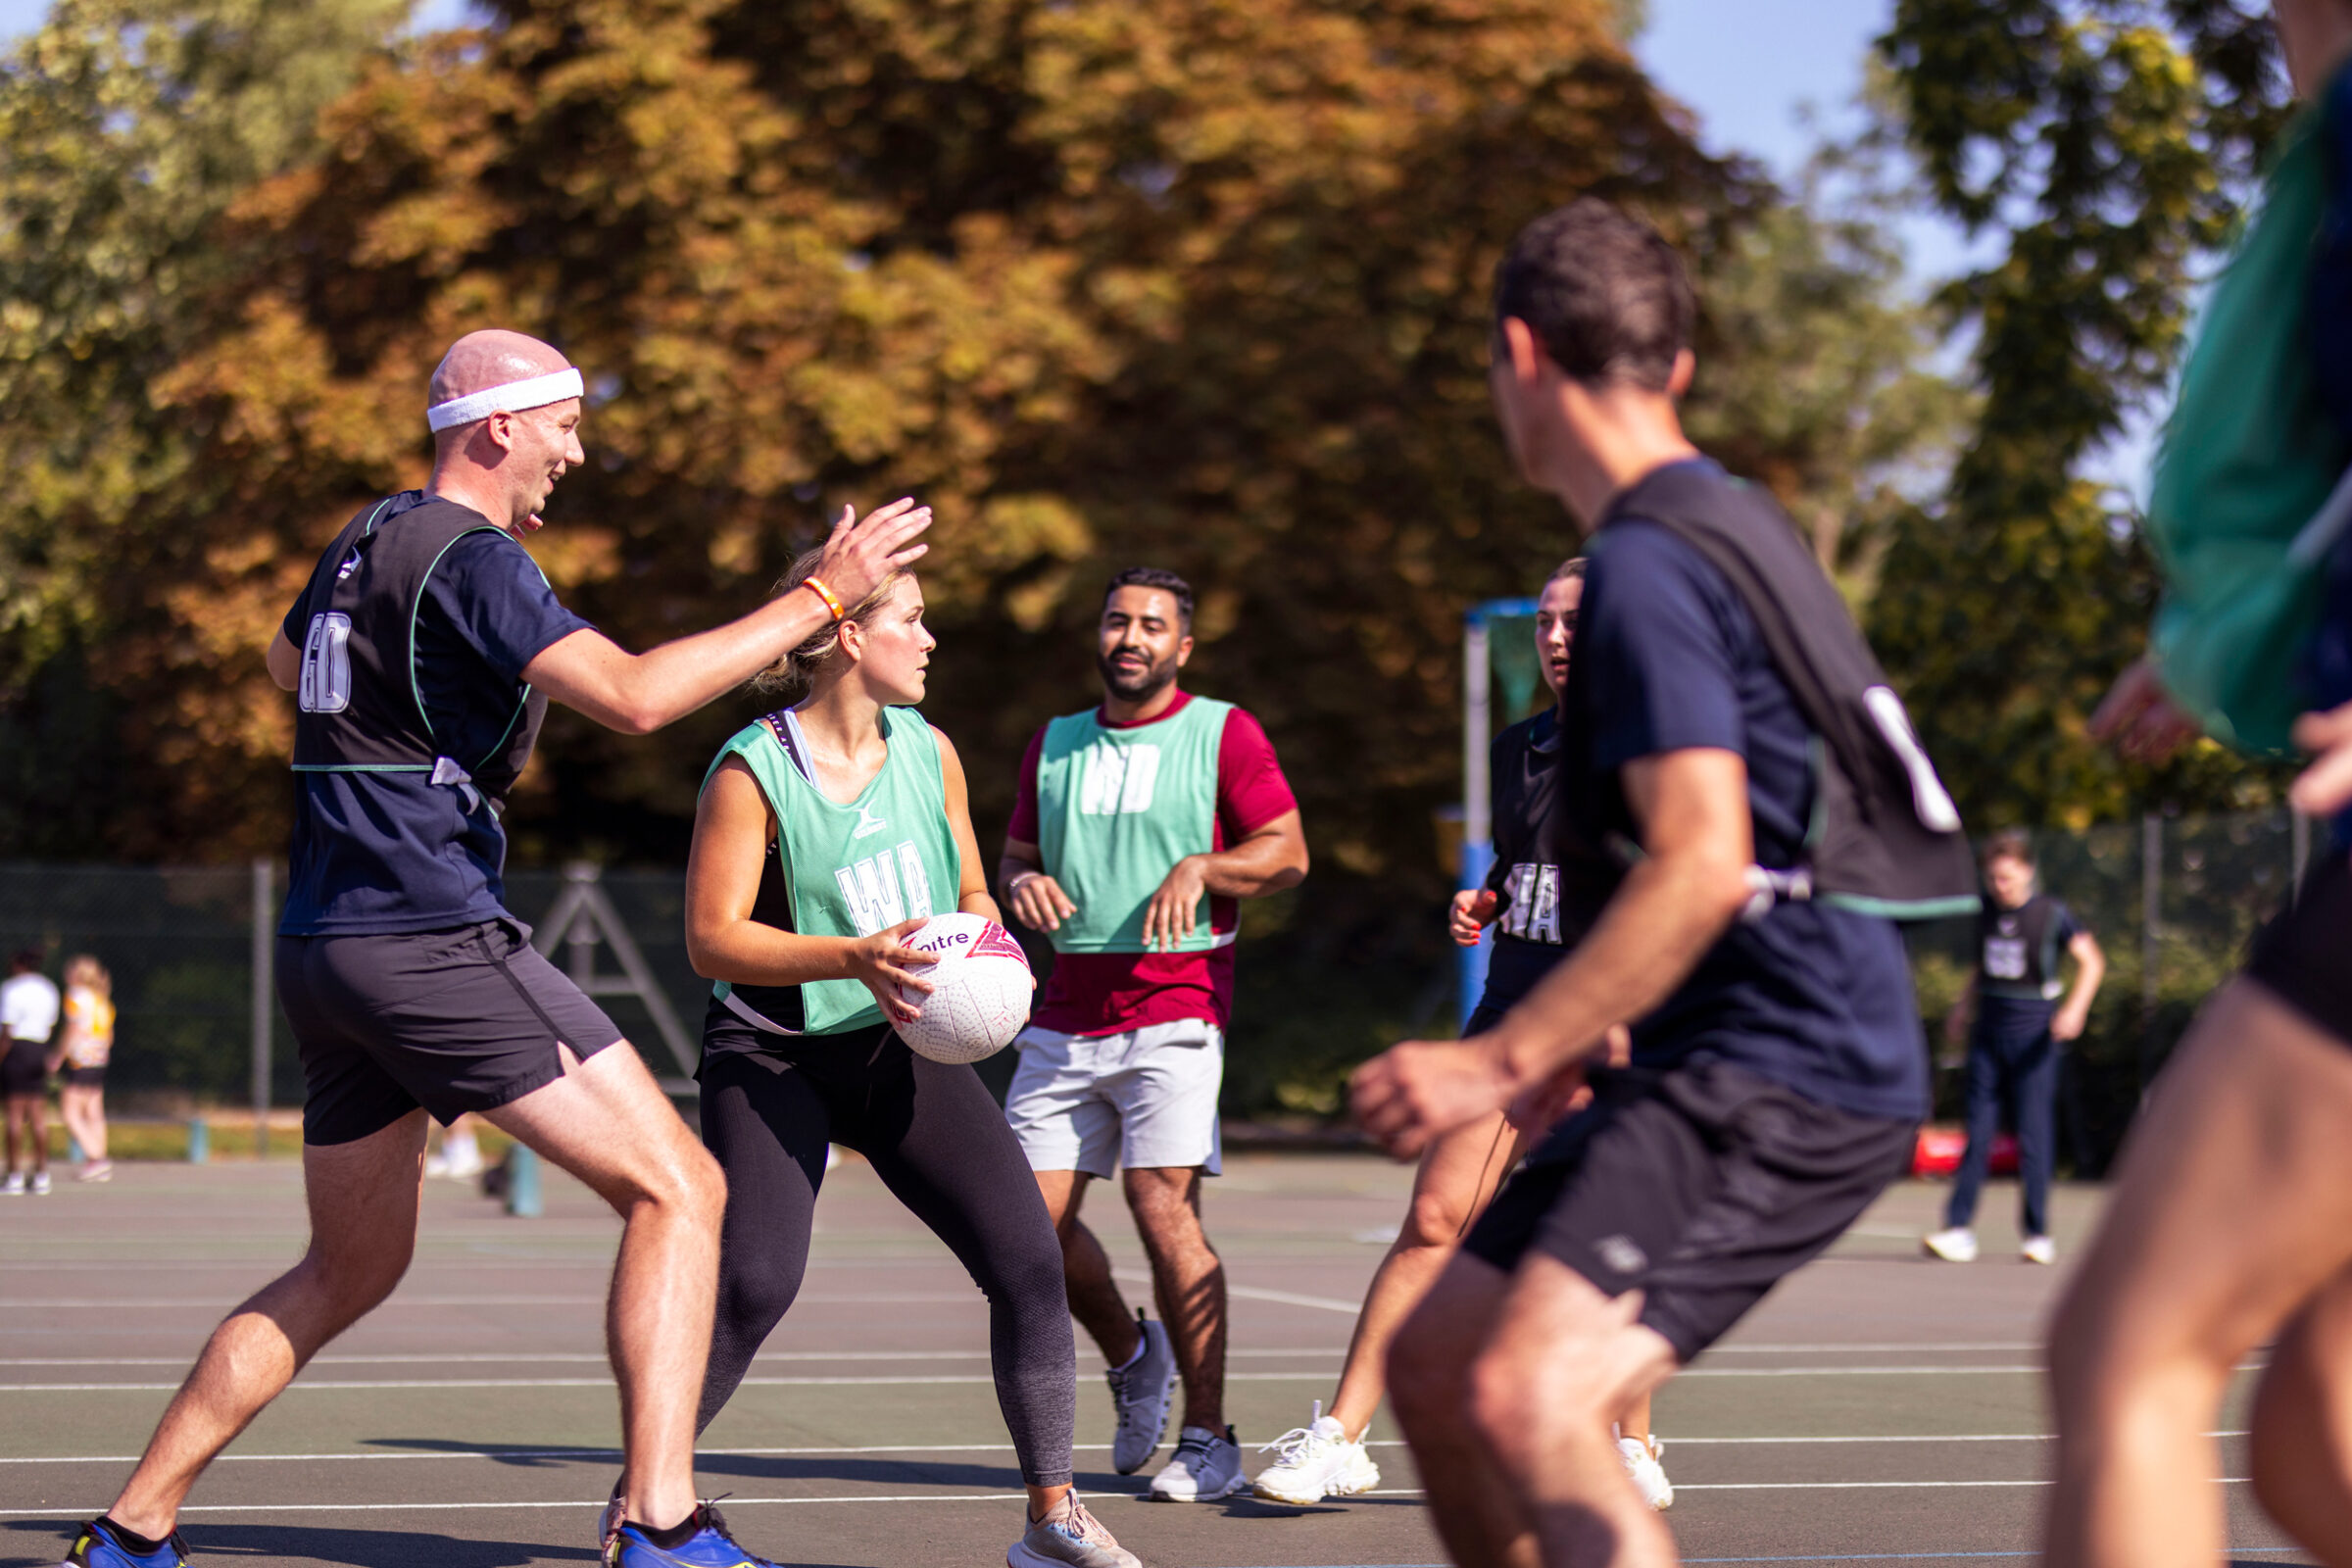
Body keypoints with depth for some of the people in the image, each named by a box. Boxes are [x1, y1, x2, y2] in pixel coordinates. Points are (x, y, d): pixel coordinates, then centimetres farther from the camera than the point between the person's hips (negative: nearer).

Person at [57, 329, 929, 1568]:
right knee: (676, 1188, -8)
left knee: (349, 1271, 20)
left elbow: (285, 662, 38)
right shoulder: (468, 556, -11)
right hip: (431, 942, -9)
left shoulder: (369, 538, 16)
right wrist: (817, 598, -17)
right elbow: (634, 696, -22)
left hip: (324, 949, 10)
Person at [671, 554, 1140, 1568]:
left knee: (1029, 1263, -7)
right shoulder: (752, 771, -13)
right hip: (775, 1055, -5)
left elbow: (970, 894, 18)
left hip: (906, 1047, 5)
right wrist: (854, 959, -28)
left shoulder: (928, 753, 6)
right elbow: (711, 937, -17)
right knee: (751, 1284, -22)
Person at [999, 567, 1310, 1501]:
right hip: (1066, 1013, 5)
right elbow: (1013, 857, 21)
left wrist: (1200, 867, -17)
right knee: (1032, 1217, -1)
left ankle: (1208, 1441, -9)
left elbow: (1288, 854, 0)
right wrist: (1022, 882, -3)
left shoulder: (1223, 733, 3)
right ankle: (1132, 1358, 29)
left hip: (1175, 999, -5)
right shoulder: (1054, 745, 17)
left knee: (1162, 1204, -17)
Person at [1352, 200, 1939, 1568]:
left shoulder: (1647, 566, -13)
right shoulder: (1729, 521, 18)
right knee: (1435, 1365, 13)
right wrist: (1583, 1035, 28)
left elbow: (1704, 869, -23)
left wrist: (1508, 1059, -21)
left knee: (1530, 1397, -27)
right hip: (1730, 1060, 10)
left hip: (1782, 1079, -10)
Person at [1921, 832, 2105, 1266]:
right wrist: (1962, 1008, 12)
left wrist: (2075, 1008, -21)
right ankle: (1958, 1231, -3)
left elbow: (2092, 961, -7)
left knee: (2033, 1135, -2)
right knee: (1978, 1132, -1)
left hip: (2033, 1034, -4)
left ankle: (2037, 1233, 6)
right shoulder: (1985, 911, 8)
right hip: (1988, 1033, 4)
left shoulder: (2052, 913, -6)